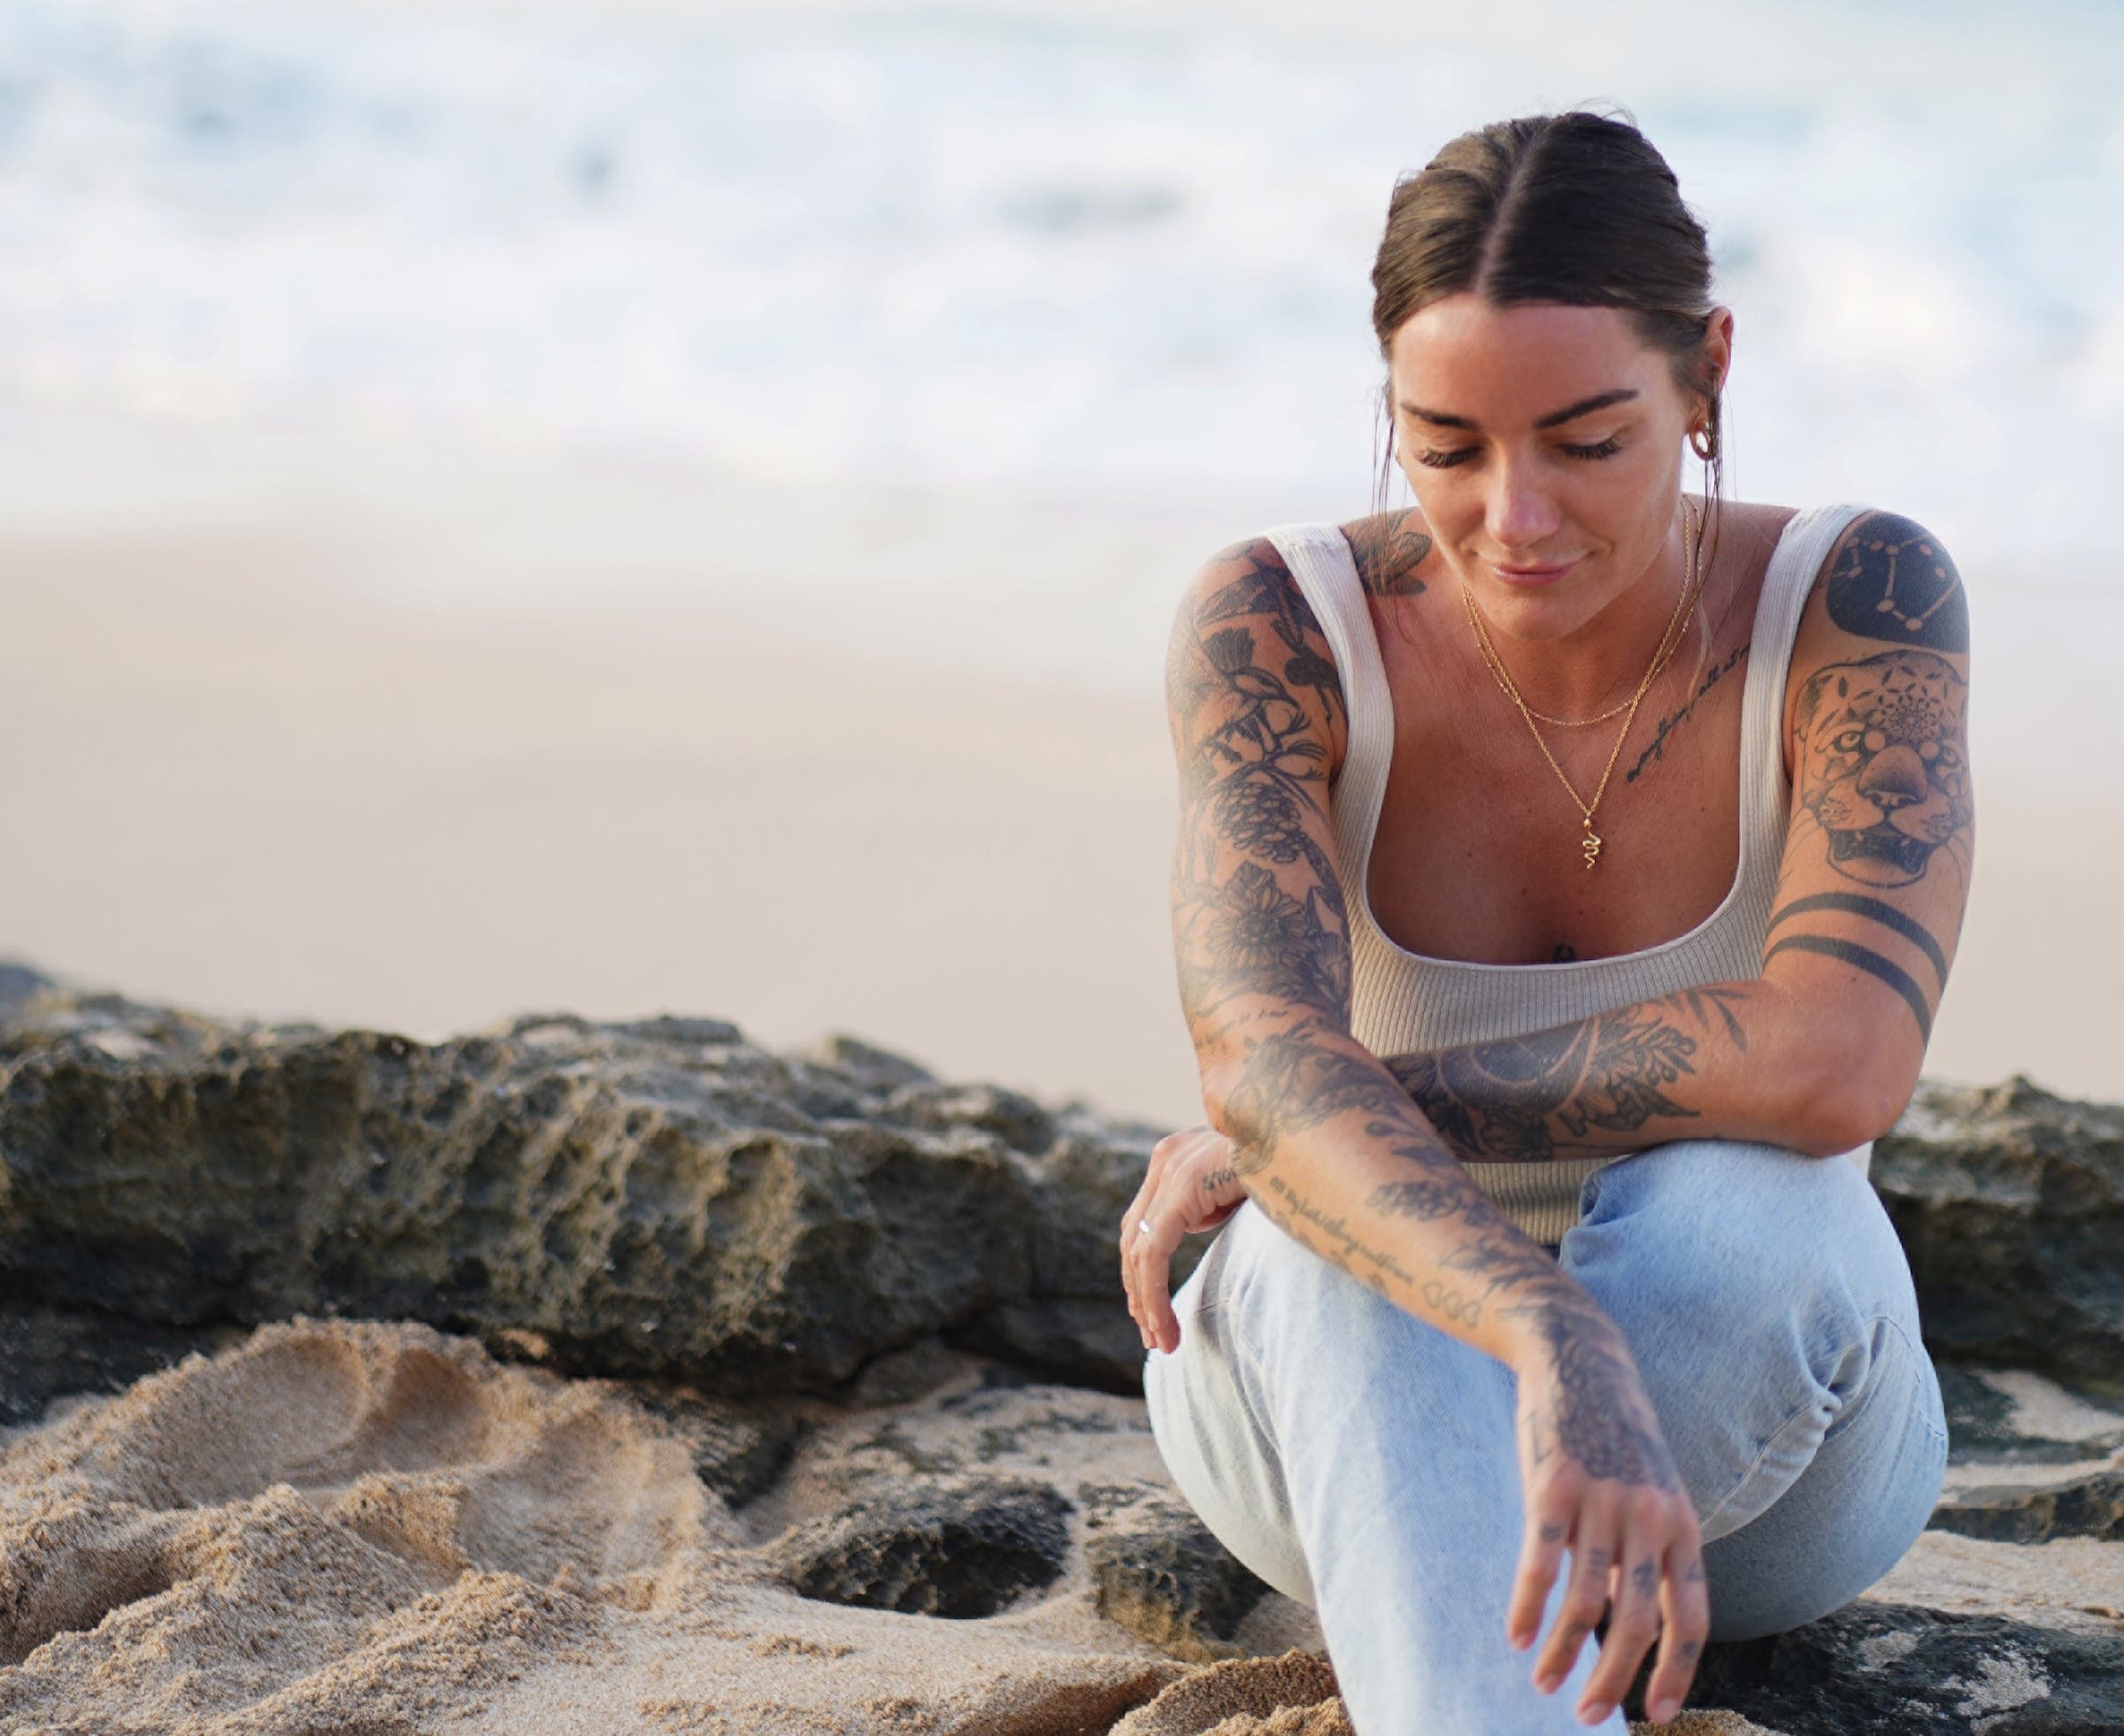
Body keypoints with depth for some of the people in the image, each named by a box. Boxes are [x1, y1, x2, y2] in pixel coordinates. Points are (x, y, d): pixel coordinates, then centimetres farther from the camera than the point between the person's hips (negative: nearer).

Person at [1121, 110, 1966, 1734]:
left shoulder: (1863, 600, -18)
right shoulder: (1275, 626, -18)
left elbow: (1838, 1063, -34)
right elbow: (1264, 1057, -35)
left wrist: (1362, 1102, -29)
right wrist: (1559, 1349, -53)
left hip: (1764, 1440, 0)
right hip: (1349, 1406, 0)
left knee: (1740, 1207, -37)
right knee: (1346, 1240, -37)